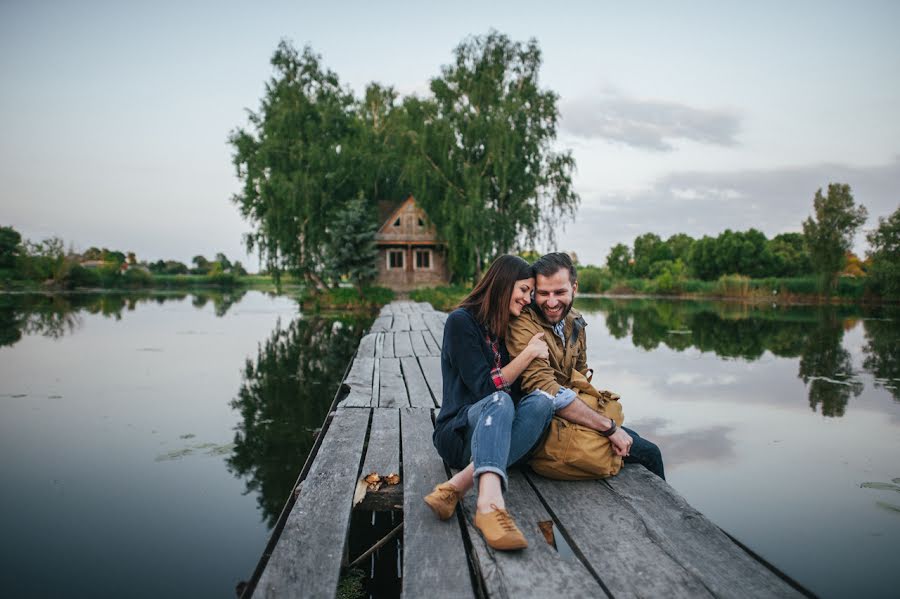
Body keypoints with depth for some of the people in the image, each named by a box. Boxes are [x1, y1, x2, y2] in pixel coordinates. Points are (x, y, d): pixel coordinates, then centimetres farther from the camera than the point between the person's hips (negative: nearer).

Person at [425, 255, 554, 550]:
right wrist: (528, 353, -12)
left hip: (498, 434, 5)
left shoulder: (512, 327, 16)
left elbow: (520, 387, 14)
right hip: (460, 432, -5)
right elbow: (485, 387, -14)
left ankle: (458, 486, -38)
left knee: (541, 401, -26)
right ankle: (489, 502, -61)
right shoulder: (462, 321, -6)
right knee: (499, 401, -36)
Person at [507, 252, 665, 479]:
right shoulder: (523, 326, -23)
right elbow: (549, 392, -29)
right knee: (648, 453, -1)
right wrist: (609, 426, -25)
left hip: (570, 413, 8)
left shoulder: (574, 321, 5)